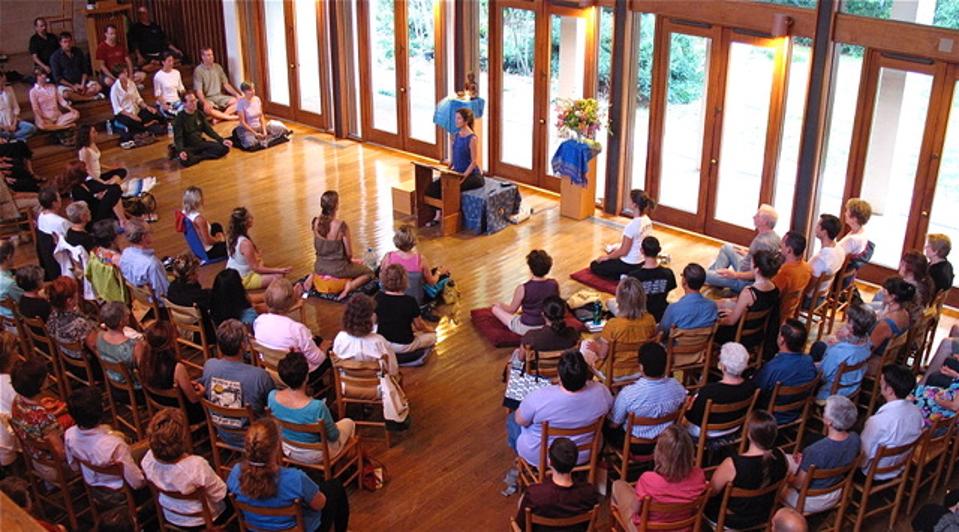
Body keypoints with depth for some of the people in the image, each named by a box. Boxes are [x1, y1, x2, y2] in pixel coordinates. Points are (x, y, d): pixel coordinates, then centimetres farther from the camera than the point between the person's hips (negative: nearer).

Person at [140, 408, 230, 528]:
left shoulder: (149, 459, -26)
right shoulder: (197, 466, -40)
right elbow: (220, 494, -23)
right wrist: (212, 476, -5)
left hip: (170, 517, 5)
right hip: (201, 521, -4)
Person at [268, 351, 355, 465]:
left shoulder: (272, 397, -25)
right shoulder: (317, 407, -39)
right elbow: (333, 436, -20)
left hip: (287, 450, 5)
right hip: (313, 456, -5)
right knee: (348, 423, 24)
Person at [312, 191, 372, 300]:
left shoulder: (316, 222, -10)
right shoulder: (341, 226, -26)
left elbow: (316, 247, 5)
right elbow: (349, 254, -16)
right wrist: (348, 260, 7)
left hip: (319, 267, 5)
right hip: (337, 269, -5)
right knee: (368, 272, 20)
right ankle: (349, 286, -8)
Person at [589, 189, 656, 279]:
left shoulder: (632, 225, -30)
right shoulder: (647, 220, -4)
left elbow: (623, 251, -22)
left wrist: (607, 257, -5)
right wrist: (617, 250, 16)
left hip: (629, 265, -8)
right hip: (641, 262, 9)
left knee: (594, 265, 9)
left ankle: (625, 277, -1)